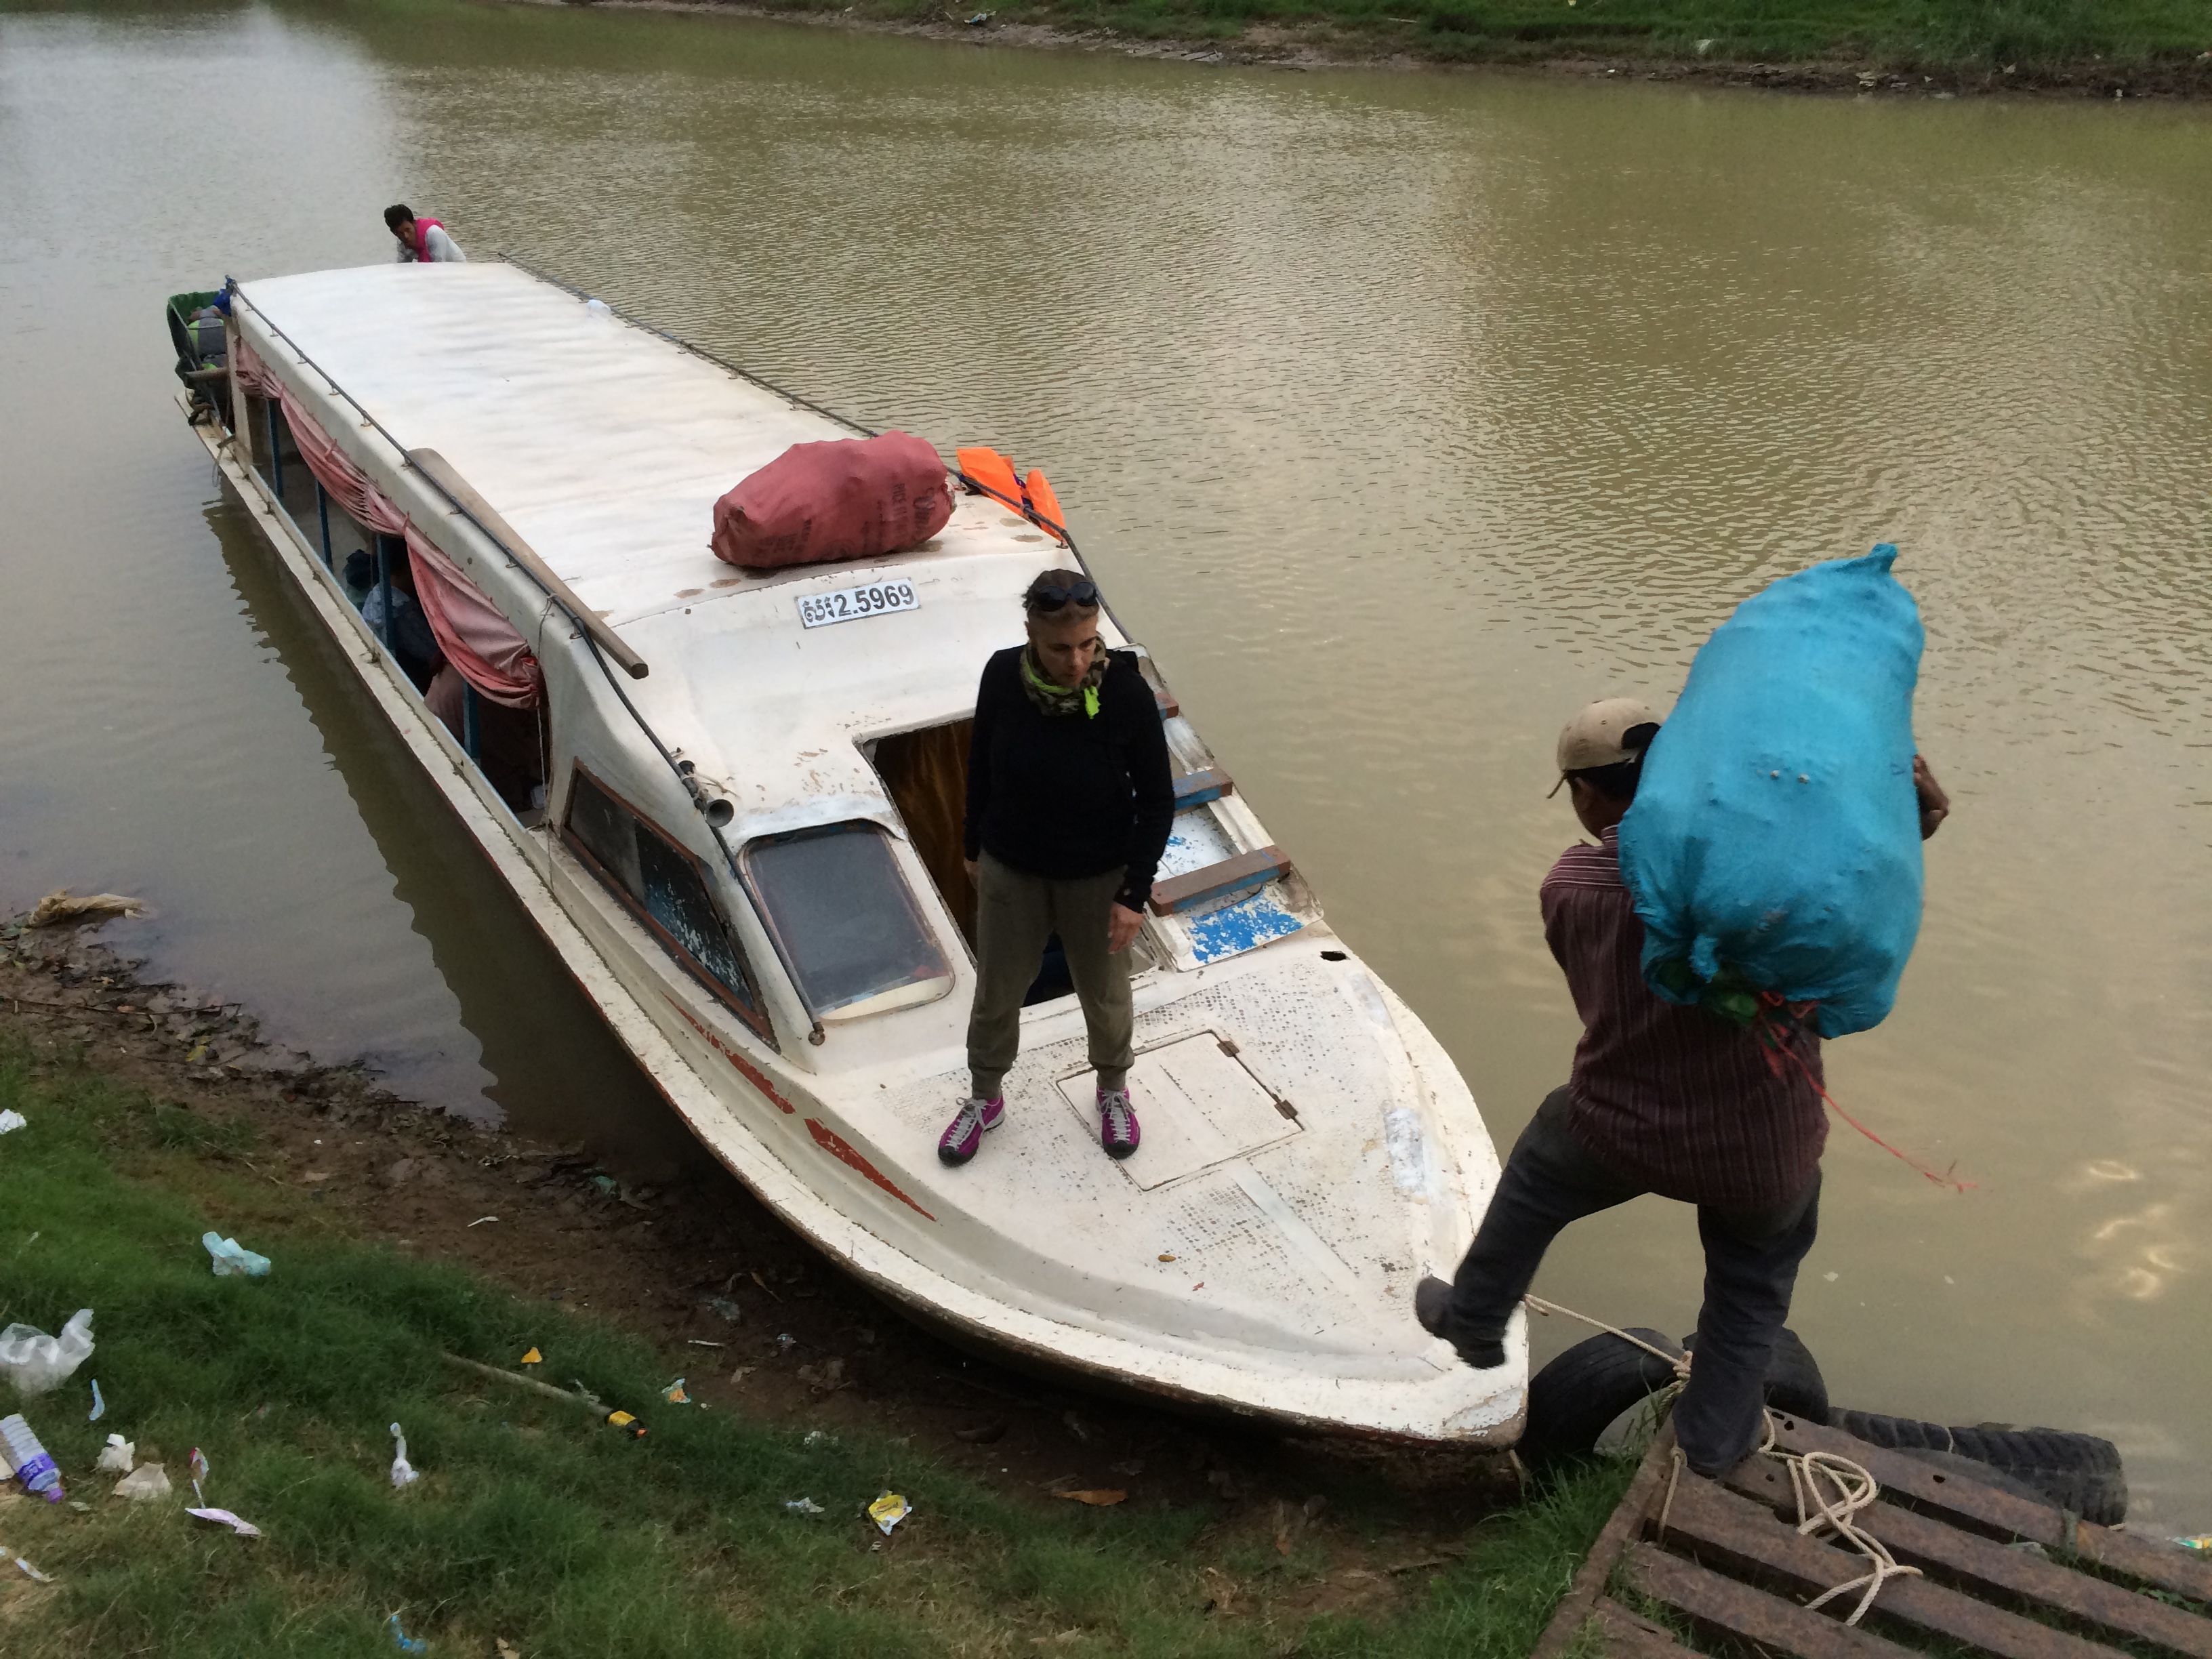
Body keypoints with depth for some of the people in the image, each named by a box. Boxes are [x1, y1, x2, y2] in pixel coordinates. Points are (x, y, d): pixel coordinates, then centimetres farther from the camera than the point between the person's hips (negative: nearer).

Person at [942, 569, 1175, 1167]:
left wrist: (1135, 893, -13)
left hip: (1098, 877, -1)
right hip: (1011, 870, 1)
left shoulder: (1127, 692, -26)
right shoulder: (1003, 676, -20)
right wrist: (974, 847, 8)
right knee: (996, 993, 18)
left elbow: (1157, 800, -14)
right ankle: (985, 1100, 44)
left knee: (1105, 995, 20)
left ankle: (1113, 1091, 49)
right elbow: (981, 763, -2)